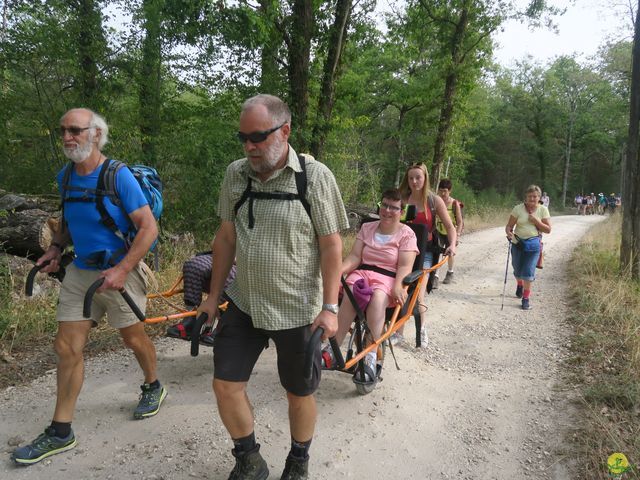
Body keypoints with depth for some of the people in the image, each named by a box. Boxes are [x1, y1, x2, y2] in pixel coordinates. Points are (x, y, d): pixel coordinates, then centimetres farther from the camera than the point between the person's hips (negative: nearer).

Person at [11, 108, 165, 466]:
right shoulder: (66, 177, 3)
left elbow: (149, 228, -19)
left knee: (133, 337, 12)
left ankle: (153, 387, 41)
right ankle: (60, 432, 16)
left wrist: (121, 270, -25)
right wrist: (57, 247, 3)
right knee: (67, 347, 4)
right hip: (80, 272, 6)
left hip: (119, 272, -5)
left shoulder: (119, 176, -17)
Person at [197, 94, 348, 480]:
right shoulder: (236, 174, 2)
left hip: (297, 309, -4)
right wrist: (214, 296, 10)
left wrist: (330, 307, -14)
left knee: (299, 392, 12)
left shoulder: (315, 176, -12)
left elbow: (331, 246, -11)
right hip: (243, 303, 4)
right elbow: (226, 237, 9)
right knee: (226, 384, 7)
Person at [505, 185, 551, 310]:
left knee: (528, 272, -6)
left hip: (533, 244, -1)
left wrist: (536, 221, -16)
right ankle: (520, 285, 47)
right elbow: (509, 226, -5)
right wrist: (509, 233, -27)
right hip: (518, 242, 1)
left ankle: (526, 298, 5)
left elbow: (548, 229, -2)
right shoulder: (518, 208, -5)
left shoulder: (543, 210, -2)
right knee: (517, 270, 15)